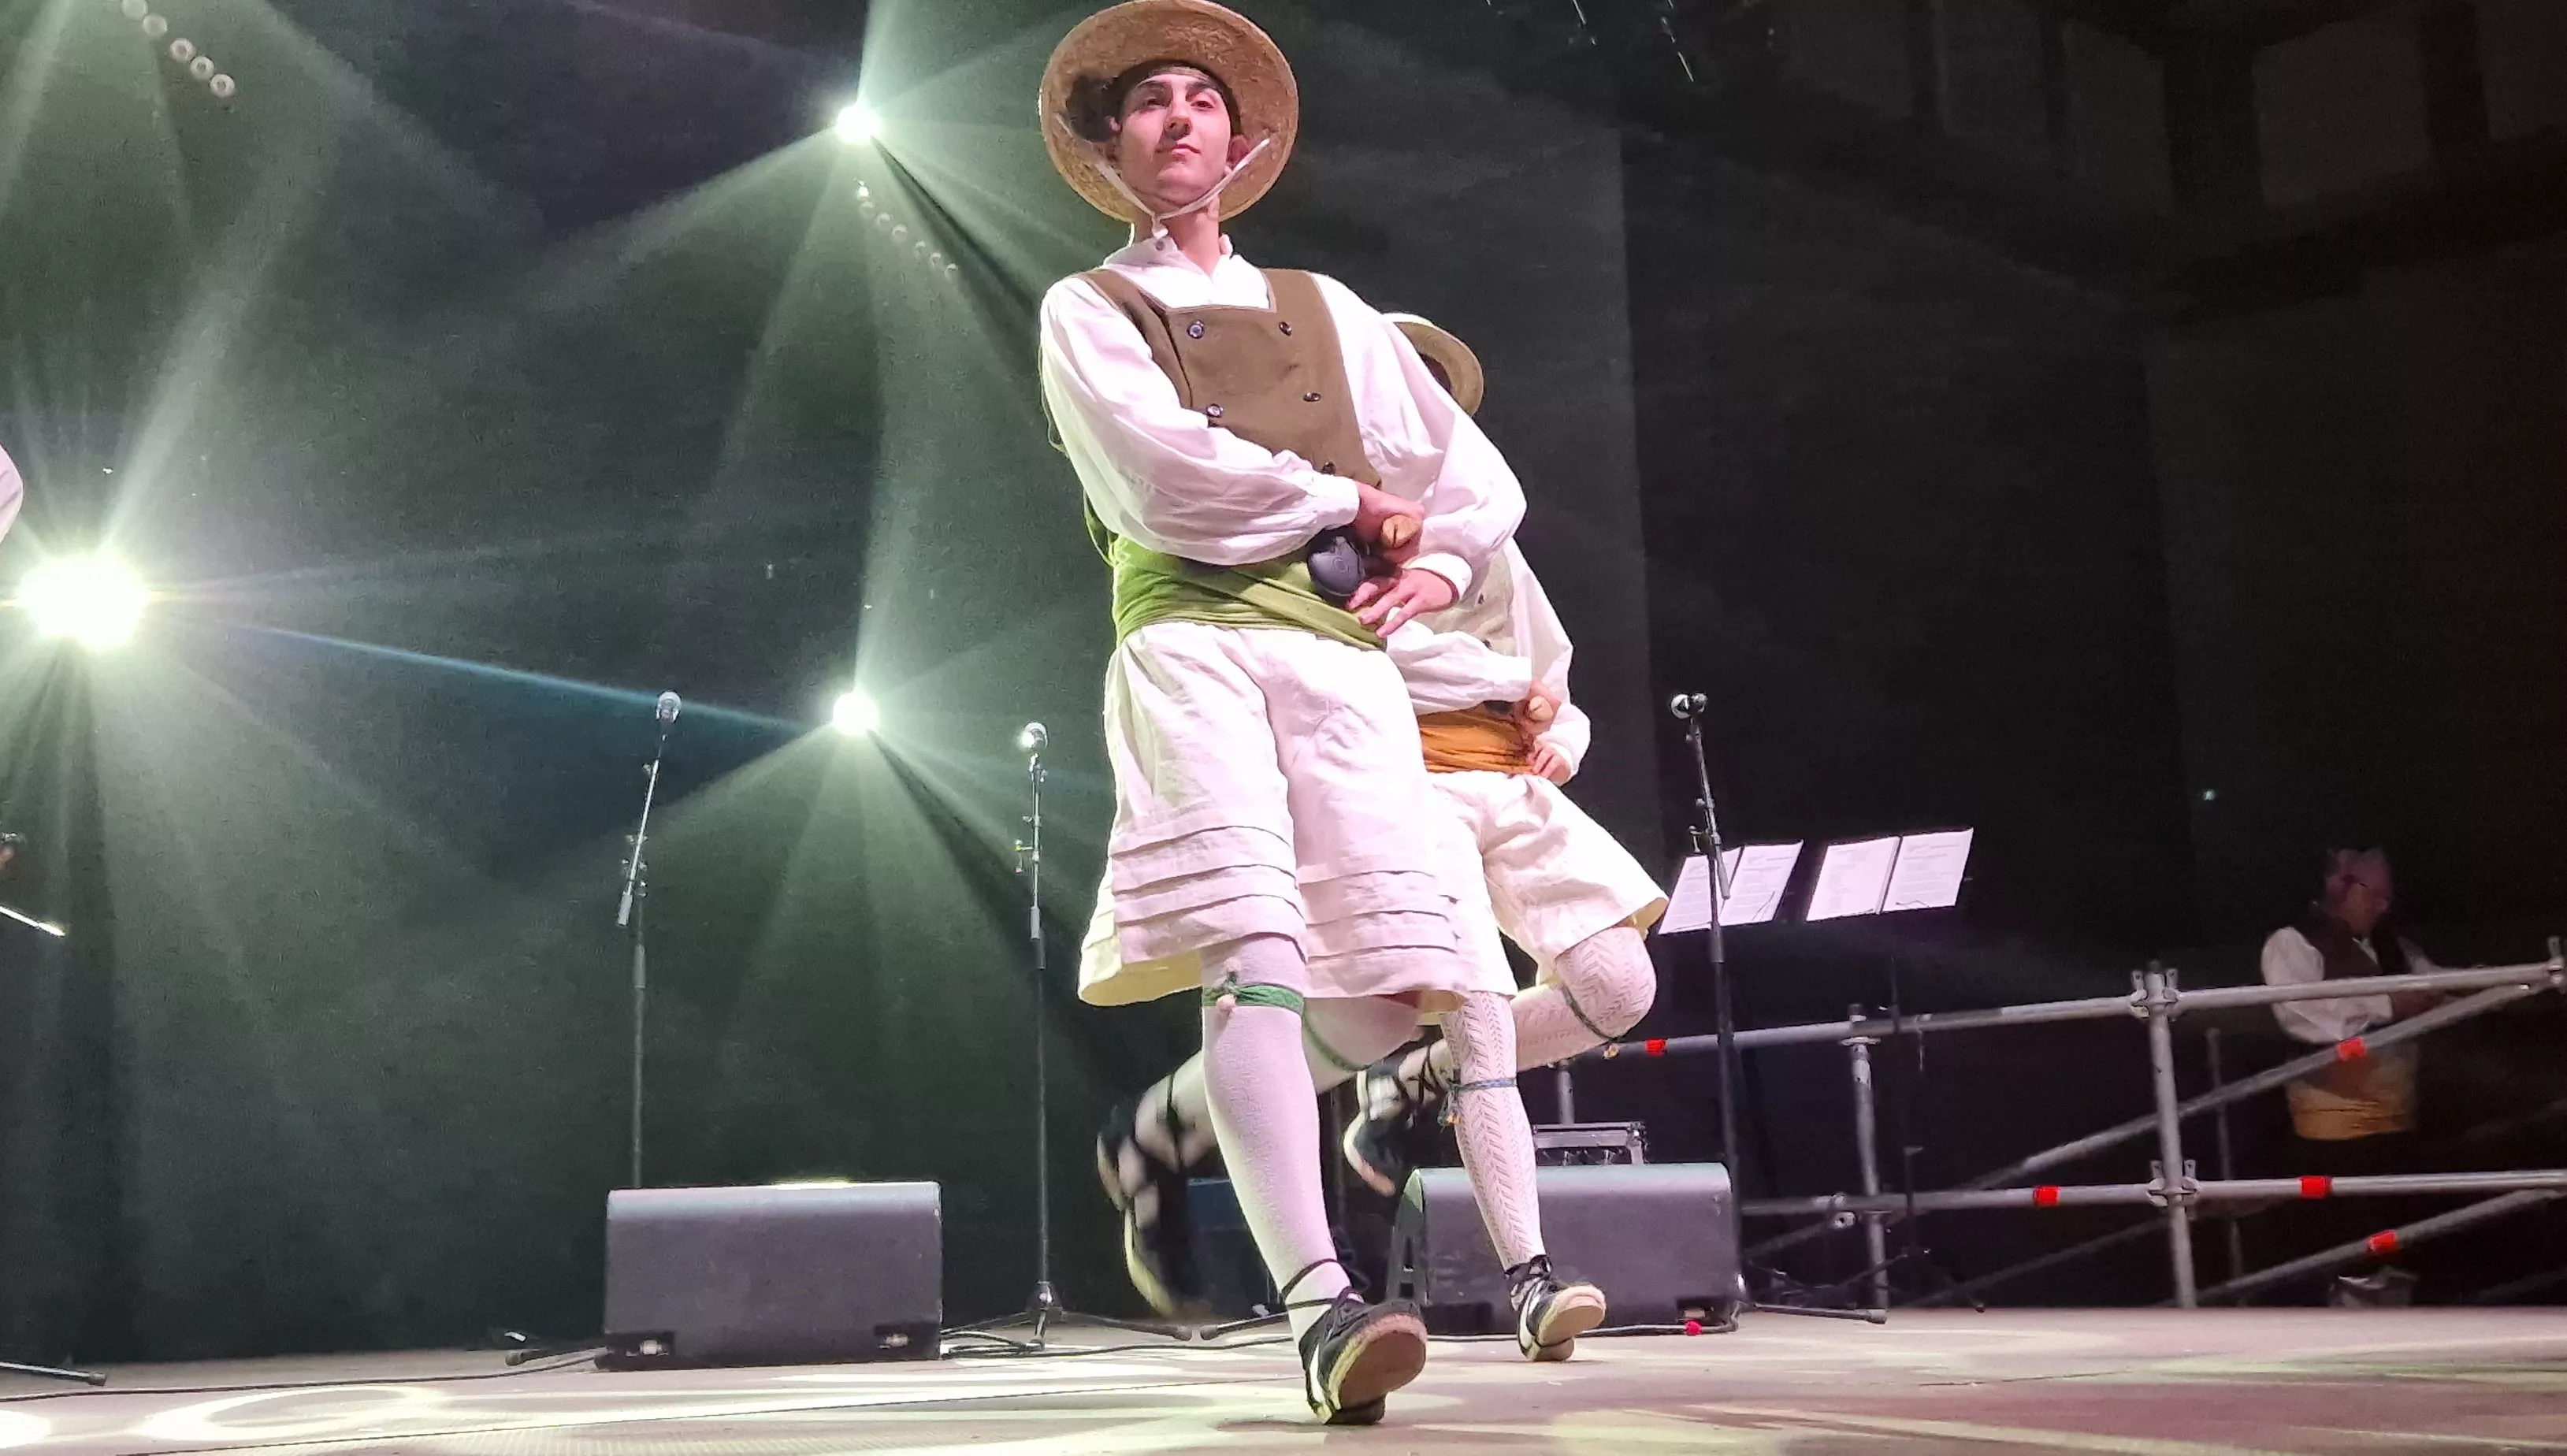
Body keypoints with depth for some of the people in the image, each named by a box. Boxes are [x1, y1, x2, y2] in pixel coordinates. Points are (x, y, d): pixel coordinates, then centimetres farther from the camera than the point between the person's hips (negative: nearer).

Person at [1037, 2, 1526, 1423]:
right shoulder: (1087, 309, 15)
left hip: (1341, 651, 4)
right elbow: (1165, 470, -5)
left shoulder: (1324, 307, 27)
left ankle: (1188, 1111, 22)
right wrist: (1353, 502, 3)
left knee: (1391, 994, -7)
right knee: (1259, 960, -23)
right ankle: (1320, 1305, -31)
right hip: (1191, 641, -4)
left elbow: (1476, 475, 24)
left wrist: (1436, 560, 3)